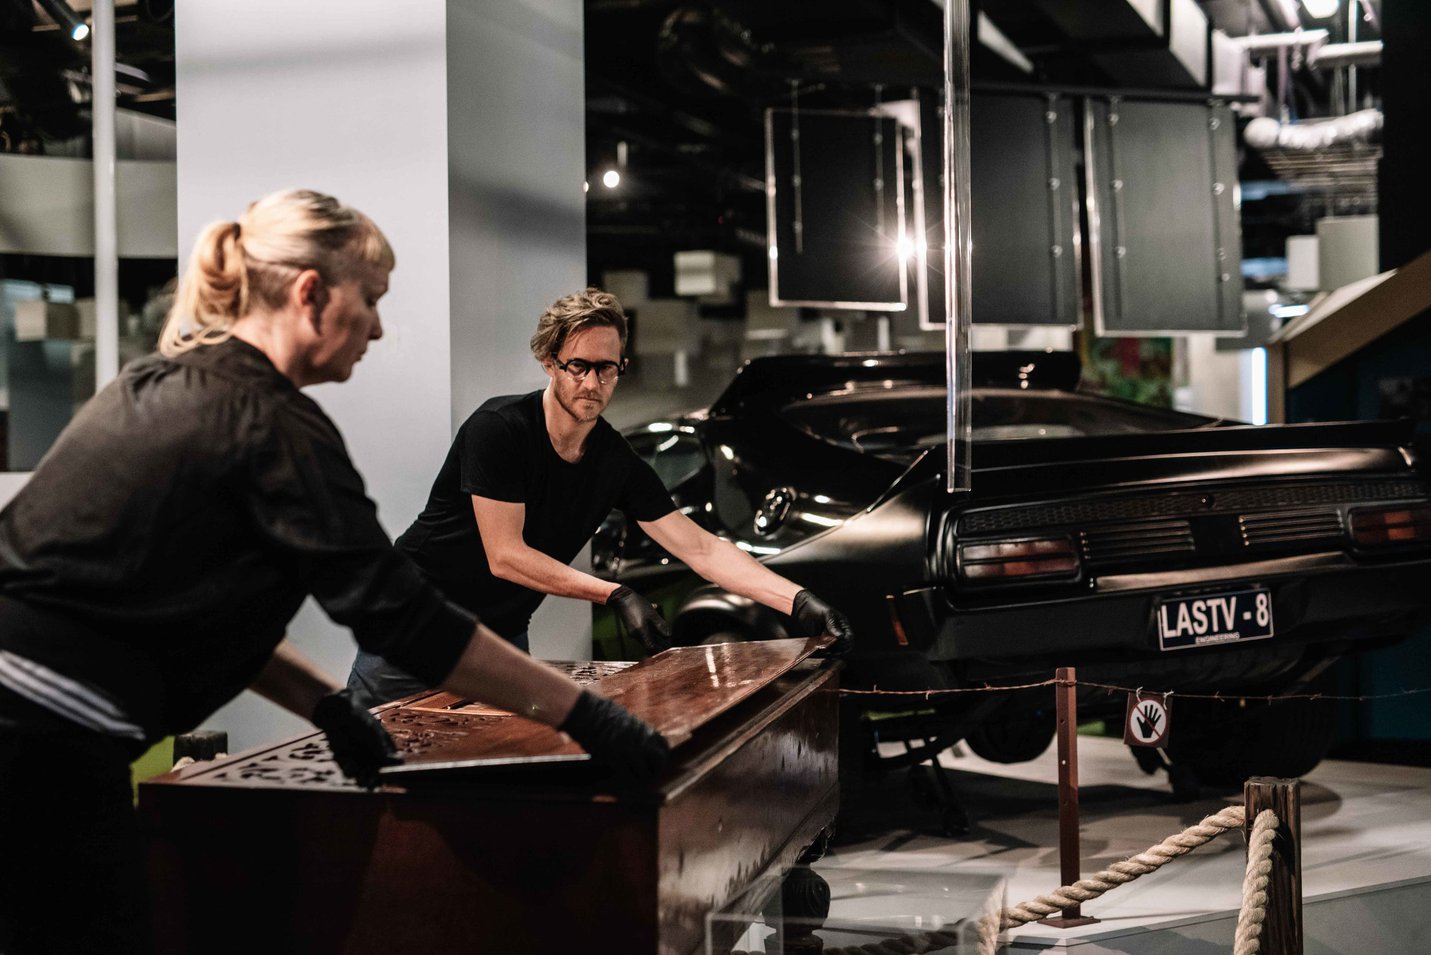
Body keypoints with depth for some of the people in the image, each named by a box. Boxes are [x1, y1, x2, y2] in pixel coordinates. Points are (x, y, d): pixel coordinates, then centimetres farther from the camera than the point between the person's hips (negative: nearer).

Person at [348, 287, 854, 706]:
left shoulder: (618, 463, -4)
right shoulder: (498, 429, -21)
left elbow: (702, 548, -7)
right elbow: (504, 556, -23)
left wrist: (798, 601, -19)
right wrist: (616, 596, -27)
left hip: (501, 636, 5)